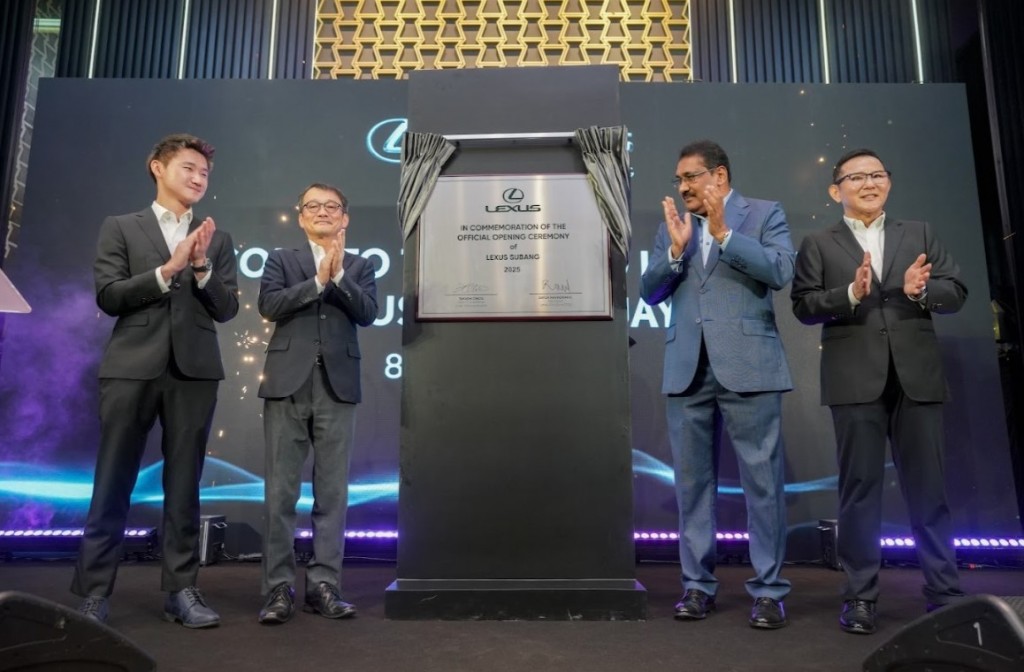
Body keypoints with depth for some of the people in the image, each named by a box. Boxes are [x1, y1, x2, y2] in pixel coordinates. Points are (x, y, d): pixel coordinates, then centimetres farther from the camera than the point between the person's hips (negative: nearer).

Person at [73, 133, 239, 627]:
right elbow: (108, 297, -2)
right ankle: (93, 593, 14)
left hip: (194, 370, 2)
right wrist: (167, 269, -11)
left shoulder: (216, 238, 12)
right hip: (133, 367, -1)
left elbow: (227, 309, 5)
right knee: (113, 484, 3)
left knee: (184, 485, 5)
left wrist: (201, 266, -9)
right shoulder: (120, 227, 9)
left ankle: (180, 589, 12)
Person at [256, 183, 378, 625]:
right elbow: (269, 306, -5)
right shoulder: (281, 260, 12)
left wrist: (338, 275, -13)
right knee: (281, 490, 1)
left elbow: (368, 314, -3)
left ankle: (323, 584, 12)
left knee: (332, 491, 3)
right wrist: (317, 280, -10)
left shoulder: (359, 266, 14)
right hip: (288, 384, 0)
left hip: (337, 387, 1)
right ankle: (279, 587, 9)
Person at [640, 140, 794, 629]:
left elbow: (780, 271, -9)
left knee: (762, 481, 1)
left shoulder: (765, 213, 6)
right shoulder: (671, 226, 15)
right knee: (693, 480, 8)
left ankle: (768, 589, 13)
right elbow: (649, 292, 7)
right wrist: (677, 247, -7)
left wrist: (723, 232, -12)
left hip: (746, 365, -3)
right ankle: (697, 584, 20)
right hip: (687, 369, 4)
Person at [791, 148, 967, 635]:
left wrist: (921, 290, -13)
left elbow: (956, 292, 8)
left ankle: (945, 594, 20)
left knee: (928, 487, 7)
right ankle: (860, 595, 13)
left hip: (917, 377, 2)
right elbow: (803, 306, -3)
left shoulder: (919, 234, 15)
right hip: (856, 380, -2)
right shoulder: (818, 245, 8)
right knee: (860, 487, 4)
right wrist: (851, 293, -18)